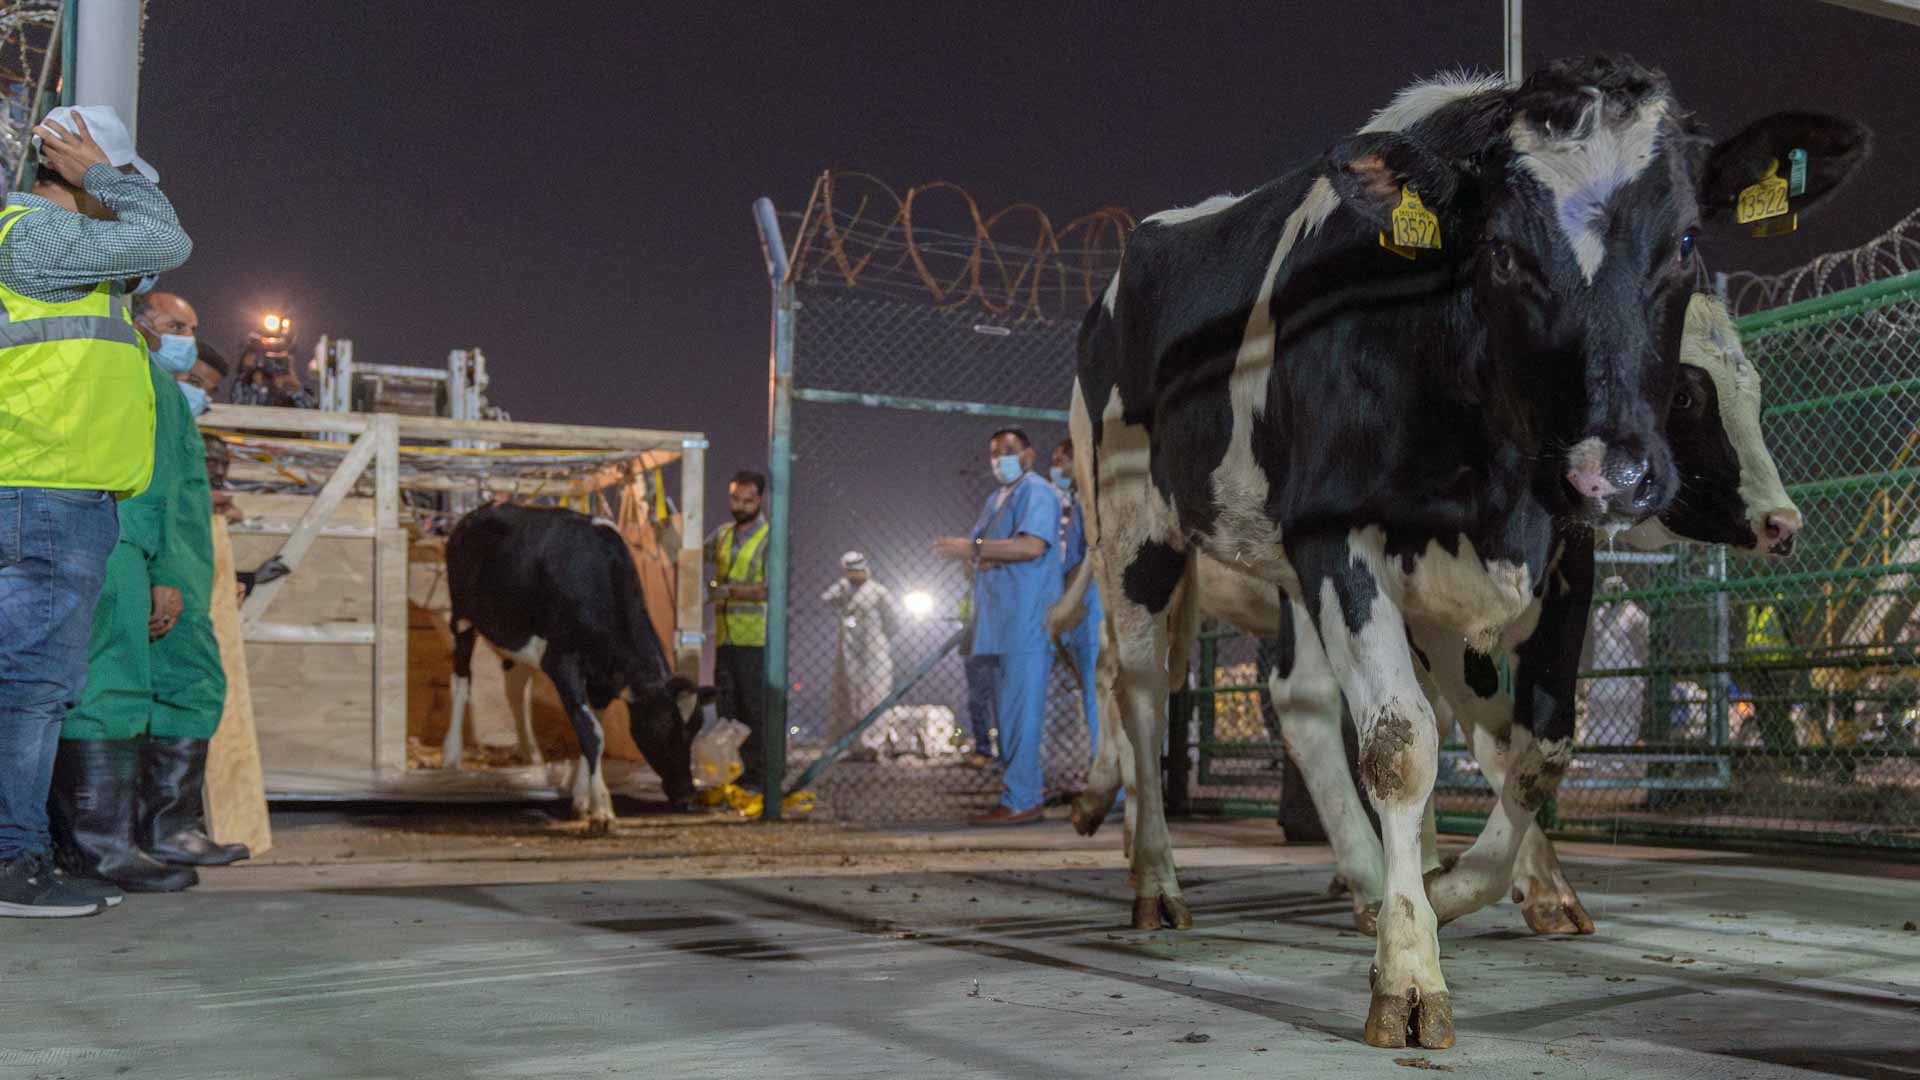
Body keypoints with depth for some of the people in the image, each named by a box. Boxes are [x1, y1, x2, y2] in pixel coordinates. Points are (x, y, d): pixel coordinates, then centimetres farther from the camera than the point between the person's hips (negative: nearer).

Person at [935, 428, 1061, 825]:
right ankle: (1030, 784, 24)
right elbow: (977, 547, 26)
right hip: (999, 621, 10)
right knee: (1008, 707, 15)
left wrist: (975, 548, -24)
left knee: (1020, 710, -10)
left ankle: (1021, 801, -9)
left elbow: (1032, 545, -23)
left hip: (1027, 620, -10)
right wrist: (980, 557, 1)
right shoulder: (995, 499, 22)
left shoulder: (1037, 493, -8)